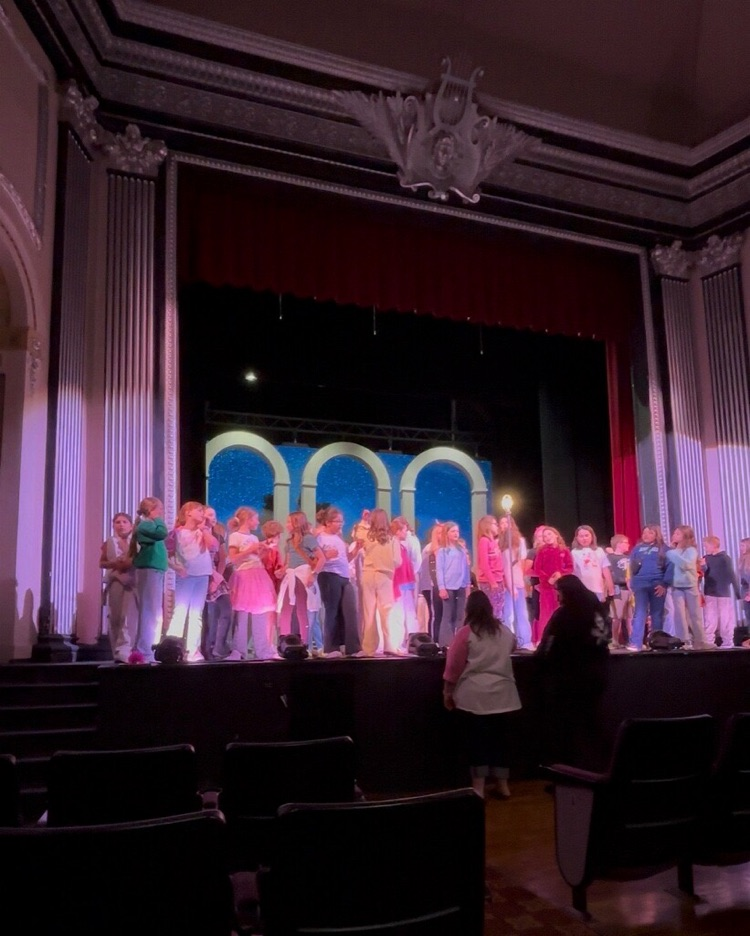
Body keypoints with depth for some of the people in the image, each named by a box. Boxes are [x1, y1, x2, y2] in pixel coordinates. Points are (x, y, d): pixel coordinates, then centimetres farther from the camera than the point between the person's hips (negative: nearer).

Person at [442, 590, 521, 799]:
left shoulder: (466, 632, -8)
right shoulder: (504, 631, 6)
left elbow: (454, 664, -7)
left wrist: (448, 691, 1)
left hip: (473, 695, -4)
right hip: (501, 694, 4)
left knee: (476, 739, 1)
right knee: (499, 737, 11)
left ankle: (478, 788, 3)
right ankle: (502, 785, 19)